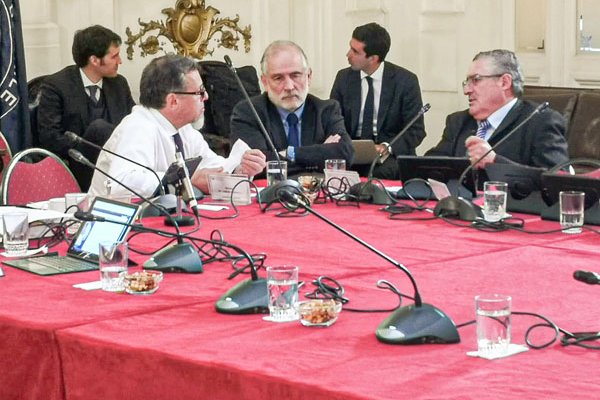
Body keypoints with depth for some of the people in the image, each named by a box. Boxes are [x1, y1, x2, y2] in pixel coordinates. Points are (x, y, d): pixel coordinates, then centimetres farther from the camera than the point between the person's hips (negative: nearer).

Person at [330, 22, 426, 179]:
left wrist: (387, 147, -23)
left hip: (391, 154, -2)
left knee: (383, 170, -37)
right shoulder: (343, 78, 5)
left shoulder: (405, 81, -5)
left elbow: (416, 131, -5)